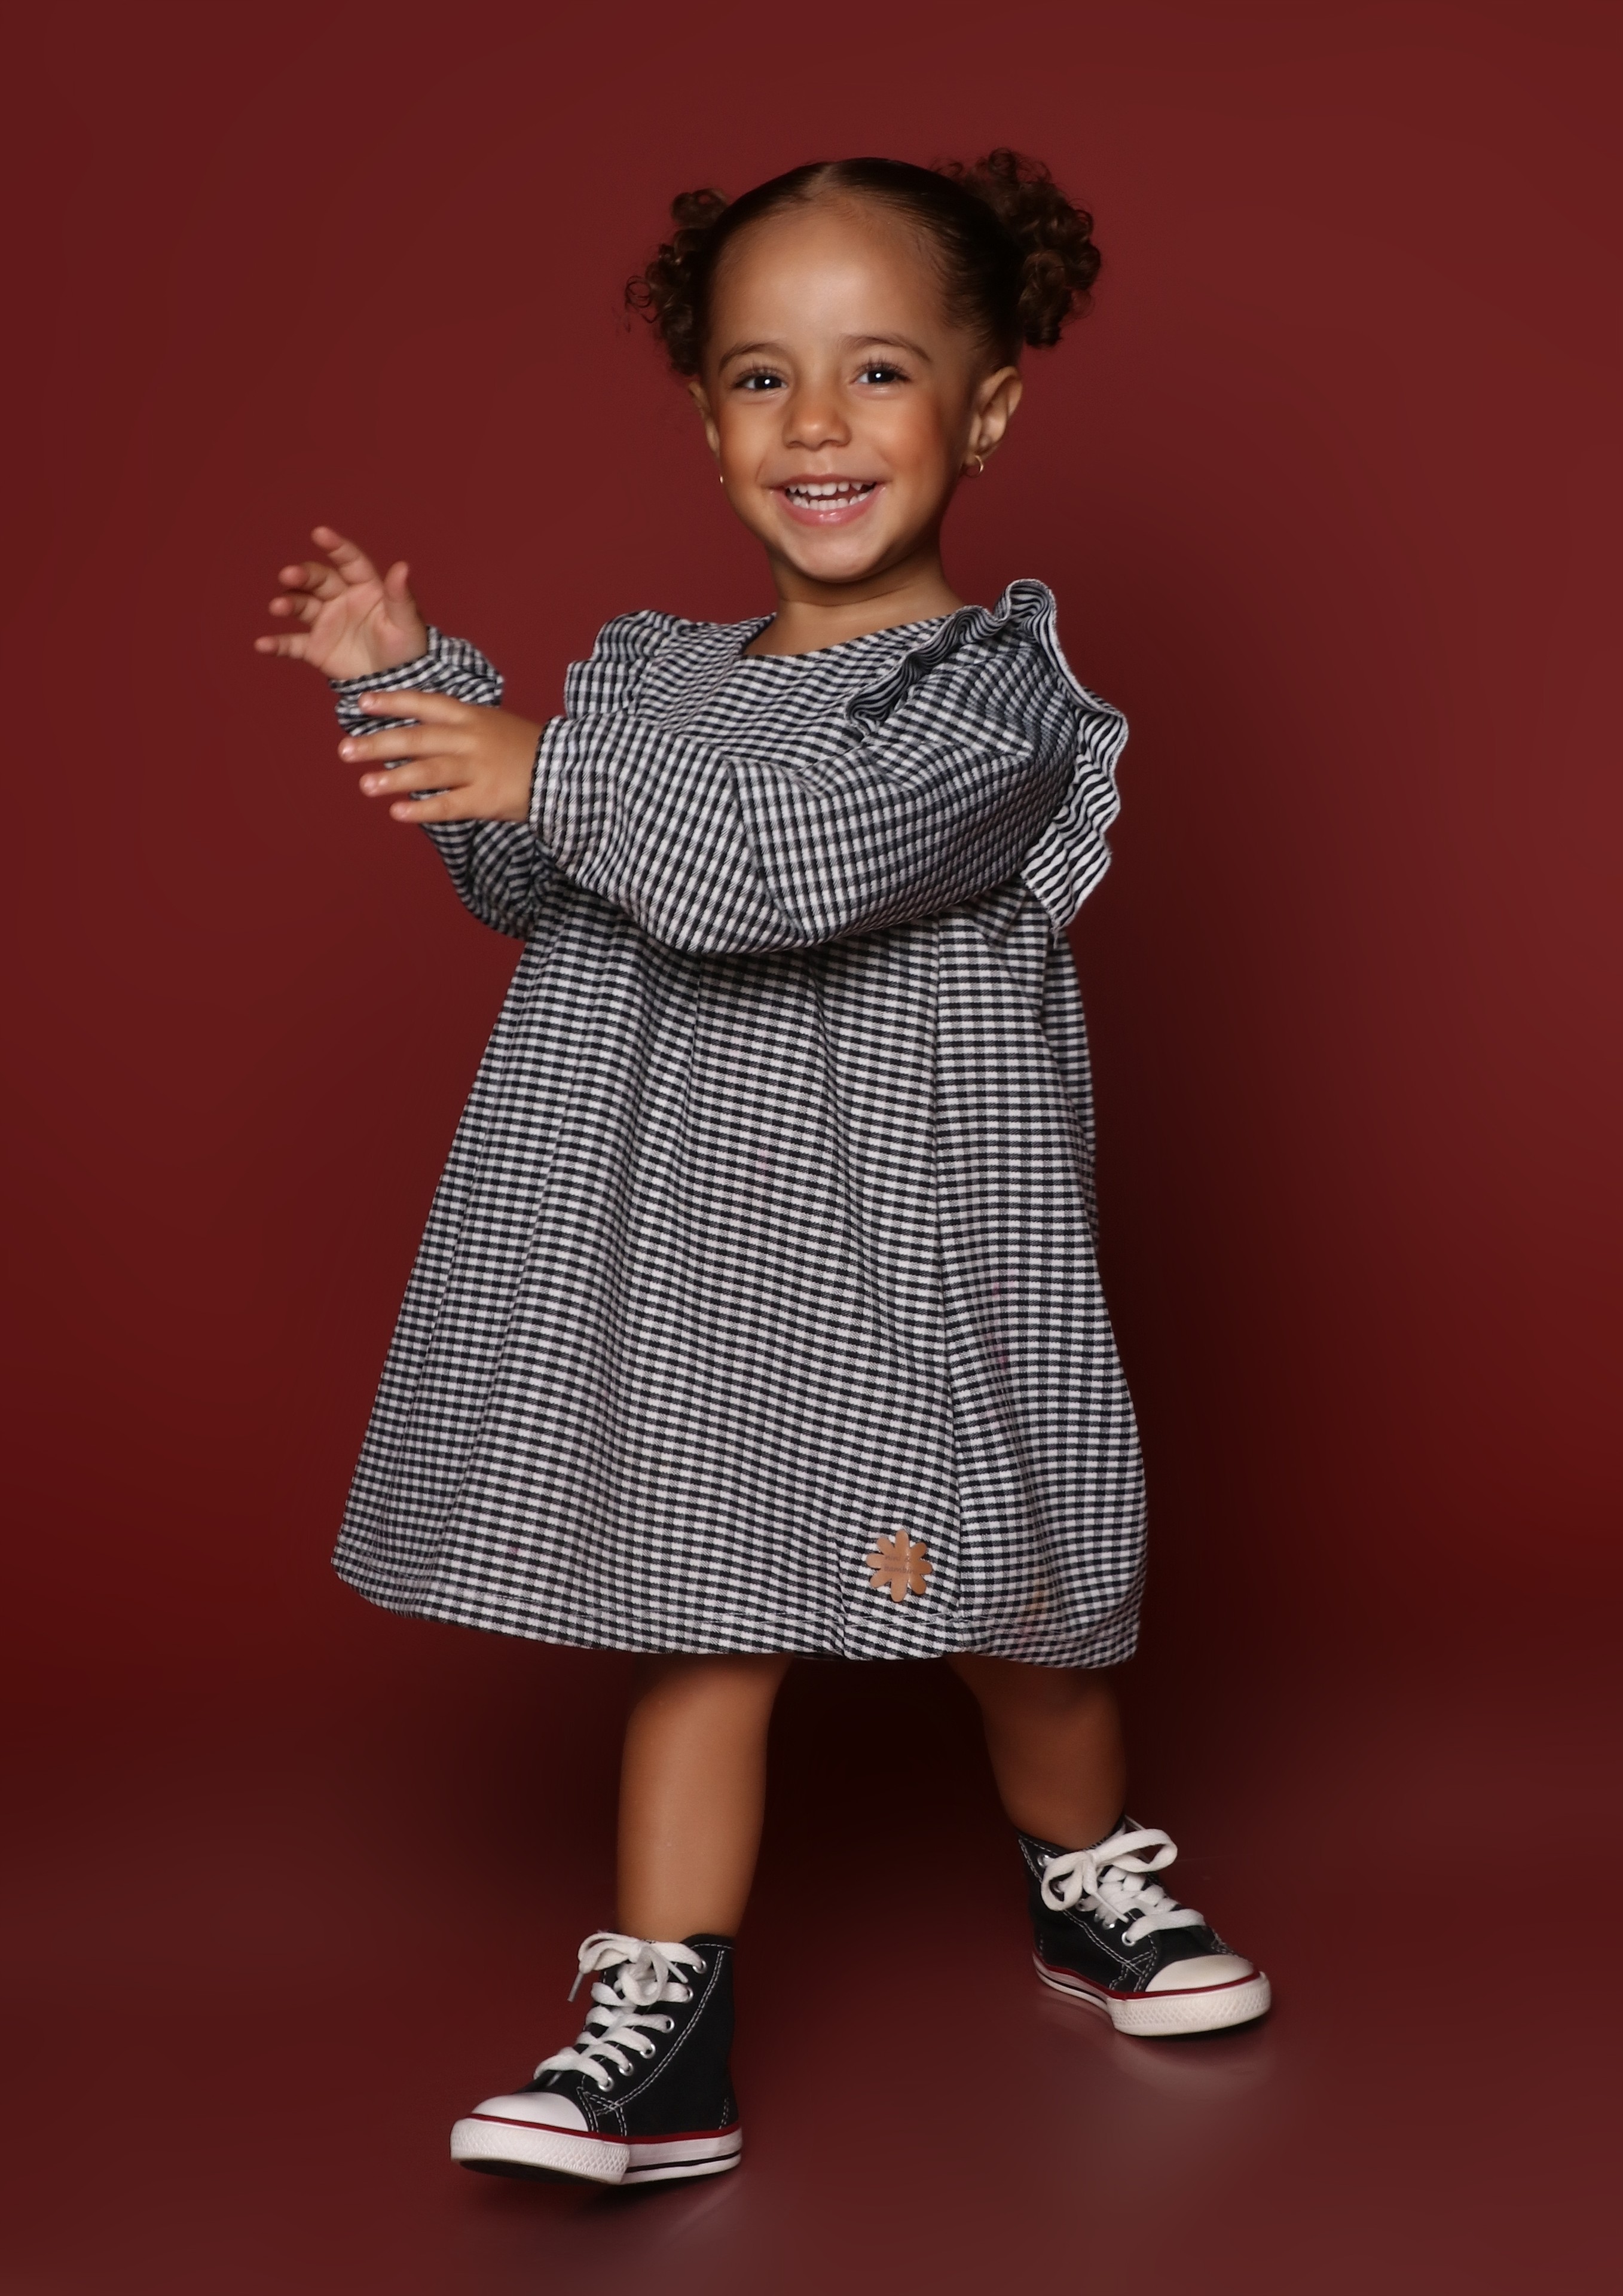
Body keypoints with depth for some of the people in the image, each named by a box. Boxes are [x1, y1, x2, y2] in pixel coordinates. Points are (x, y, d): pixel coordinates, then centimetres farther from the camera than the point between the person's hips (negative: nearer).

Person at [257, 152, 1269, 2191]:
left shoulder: (994, 690, -12)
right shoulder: (657, 681, 8)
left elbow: (801, 860, -28)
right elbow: (537, 897, 18)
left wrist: (552, 768, -23)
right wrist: (414, 693, 9)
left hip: (920, 1249, -4)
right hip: (694, 1256, 4)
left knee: (1008, 1607, 14)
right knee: (703, 1624, 6)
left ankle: (1087, 1884, 42)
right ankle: (664, 2034, 11)